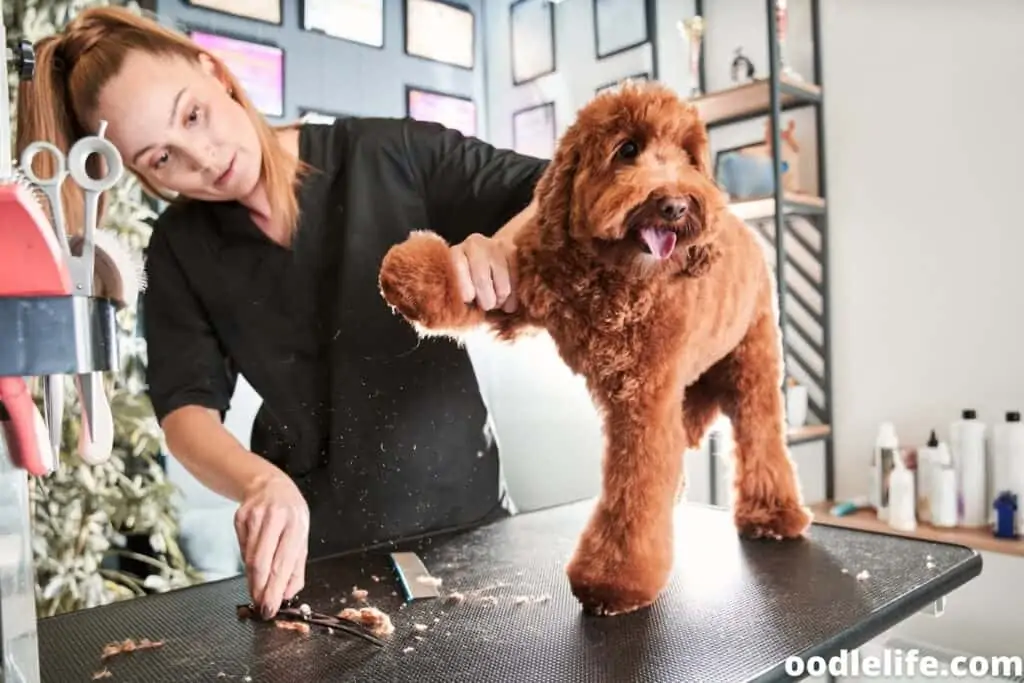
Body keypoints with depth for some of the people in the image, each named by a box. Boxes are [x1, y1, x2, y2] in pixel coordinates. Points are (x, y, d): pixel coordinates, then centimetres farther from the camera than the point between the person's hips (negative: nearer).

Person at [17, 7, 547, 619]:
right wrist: (260, 482, -29)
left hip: (466, 516, -1)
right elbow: (186, 407, -7)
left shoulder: (390, 156, -9)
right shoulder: (180, 251, 1)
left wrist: (504, 247, -32)